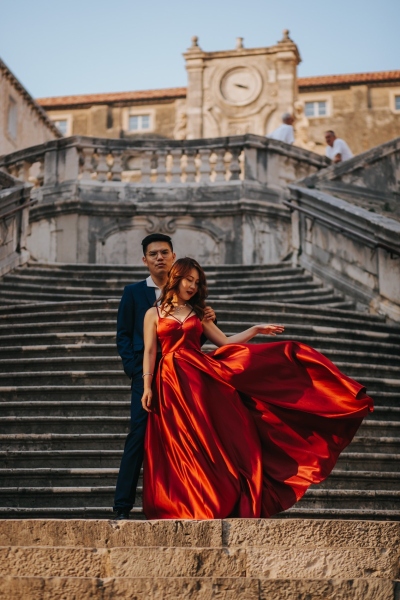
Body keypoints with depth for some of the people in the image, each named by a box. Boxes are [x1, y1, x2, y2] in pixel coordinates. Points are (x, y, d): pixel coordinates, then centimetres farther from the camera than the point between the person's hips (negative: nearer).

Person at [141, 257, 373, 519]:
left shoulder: (199, 314, 17)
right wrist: (147, 387, -7)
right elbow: (149, 352, 2)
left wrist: (255, 330, 6)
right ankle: (188, 506, 2)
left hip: (202, 377, 3)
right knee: (184, 447, -4)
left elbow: (225, 342, 14)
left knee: (214, 441, -4)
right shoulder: (154, 314, 9)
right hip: (172, 383, -3)